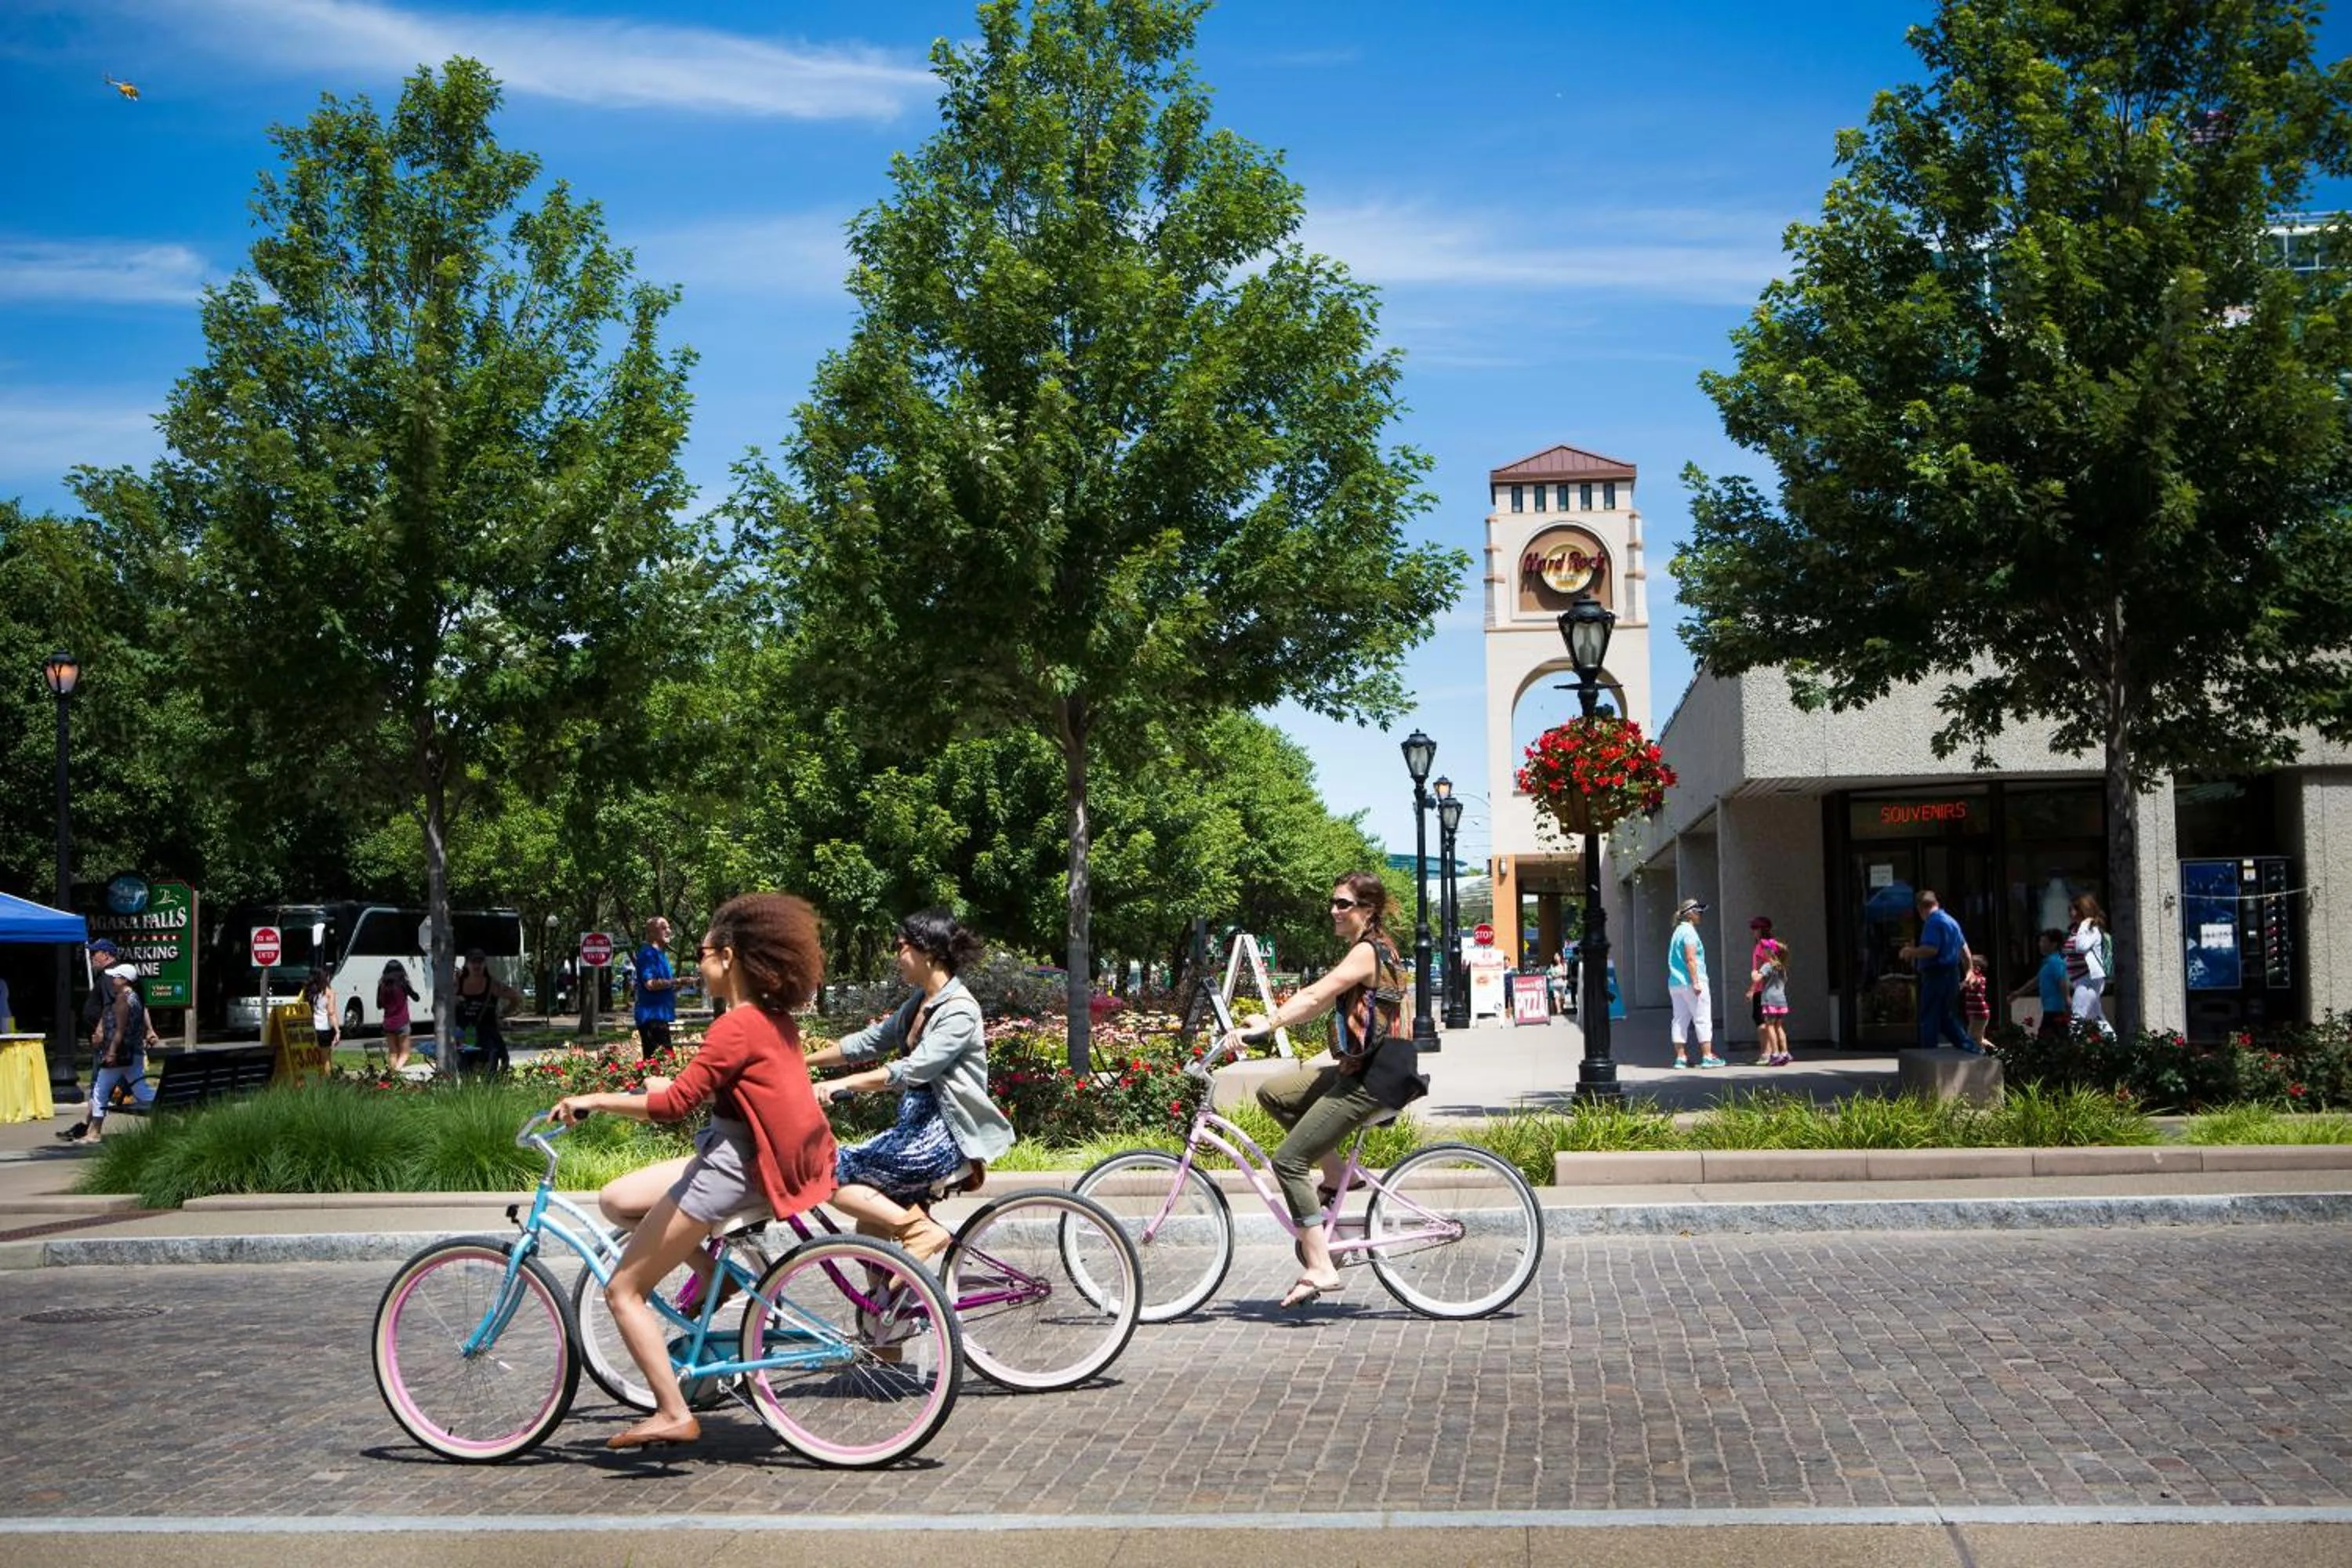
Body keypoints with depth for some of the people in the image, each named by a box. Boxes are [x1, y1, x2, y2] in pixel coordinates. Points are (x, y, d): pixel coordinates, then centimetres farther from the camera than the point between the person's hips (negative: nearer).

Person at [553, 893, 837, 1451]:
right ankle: (714, 1275, 14)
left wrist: (593, 1101, -15)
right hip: (736, 1157, 9)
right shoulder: (775, 1020, 7)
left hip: (729, 1171, -9)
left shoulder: (737, 1027, -20)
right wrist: (676, 1086, 23)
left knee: (623, 1291, -1)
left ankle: (673, 1415, -1)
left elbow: (674, 1105, -25)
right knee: (616, 1200, 17)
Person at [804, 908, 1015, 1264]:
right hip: (918, 1126, 9)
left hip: (943, 1134, -9)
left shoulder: (959, 1010, -16)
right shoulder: (920, 1003, 12)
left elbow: (911, 1071, -27)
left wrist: (839, 1085, -32)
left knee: (832, 1175, -16)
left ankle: (920, 1230, -13)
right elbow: (868, 1041, 17)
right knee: (872, 1233, 8)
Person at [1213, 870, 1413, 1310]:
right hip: (1356, 1071, 10)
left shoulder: (1367, 952, -15)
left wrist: (1261, 1027, -30)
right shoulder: (1374, 948, 16)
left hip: (1366, 1083, -10)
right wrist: (1268, 1020, 8)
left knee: (1289, 1160, -9)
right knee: (1272, 1093, 13)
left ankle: (1319, 1269, -10)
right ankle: (1336, 1172, 14)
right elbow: (1319, 999, 15)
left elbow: (1314, 998, -25)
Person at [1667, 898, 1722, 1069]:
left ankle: (1680, 1057, 4)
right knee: (1703, 1020, -3)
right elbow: (1690, 959, -18)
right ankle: (1707, 1056, -4)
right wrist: (1696, 982, -19)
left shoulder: (1678, 931, 17)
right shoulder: (1689, 931, -10)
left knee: (1680, 1021, 6)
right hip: (1690, 982, -9)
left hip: (1675, 983, 9)